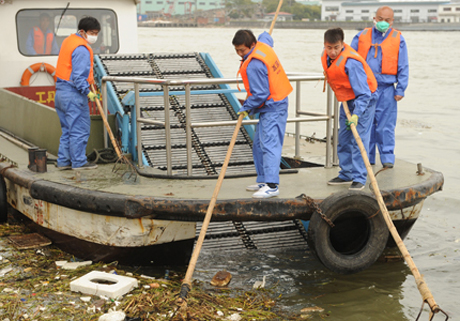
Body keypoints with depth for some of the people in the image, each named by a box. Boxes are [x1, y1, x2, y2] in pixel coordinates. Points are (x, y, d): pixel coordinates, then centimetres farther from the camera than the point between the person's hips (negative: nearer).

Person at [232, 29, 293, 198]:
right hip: (272, 105, 11)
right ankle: (263, 180, 21)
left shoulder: (254, 65, -25)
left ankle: (272, 186, -21)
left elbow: (260, 94, -25)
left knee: (269, 145, -16)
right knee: (259, 145, 15)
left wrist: (246, 107, -10)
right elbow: (265, 37, 31)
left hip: (272, 108, -11)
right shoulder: (263, 44, 4)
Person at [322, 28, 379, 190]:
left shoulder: (351, 62, -31)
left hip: (364, 100, -8)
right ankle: (346, 174, 21)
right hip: (346, 99, 8)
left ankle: (359, 178, -6)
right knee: (343, 139, 11)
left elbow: (363, 93, -30)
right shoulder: (326, 57, -7)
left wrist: (356, 115, -36)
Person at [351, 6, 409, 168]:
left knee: (385, 125, -3)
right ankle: (366, 157, 15)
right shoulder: (362, 36, 10)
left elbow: (403, 67, 6)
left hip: (386, 90, -2)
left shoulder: (398, 39, 6)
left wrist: (400, 89, 0)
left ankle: (387, 158, 6)